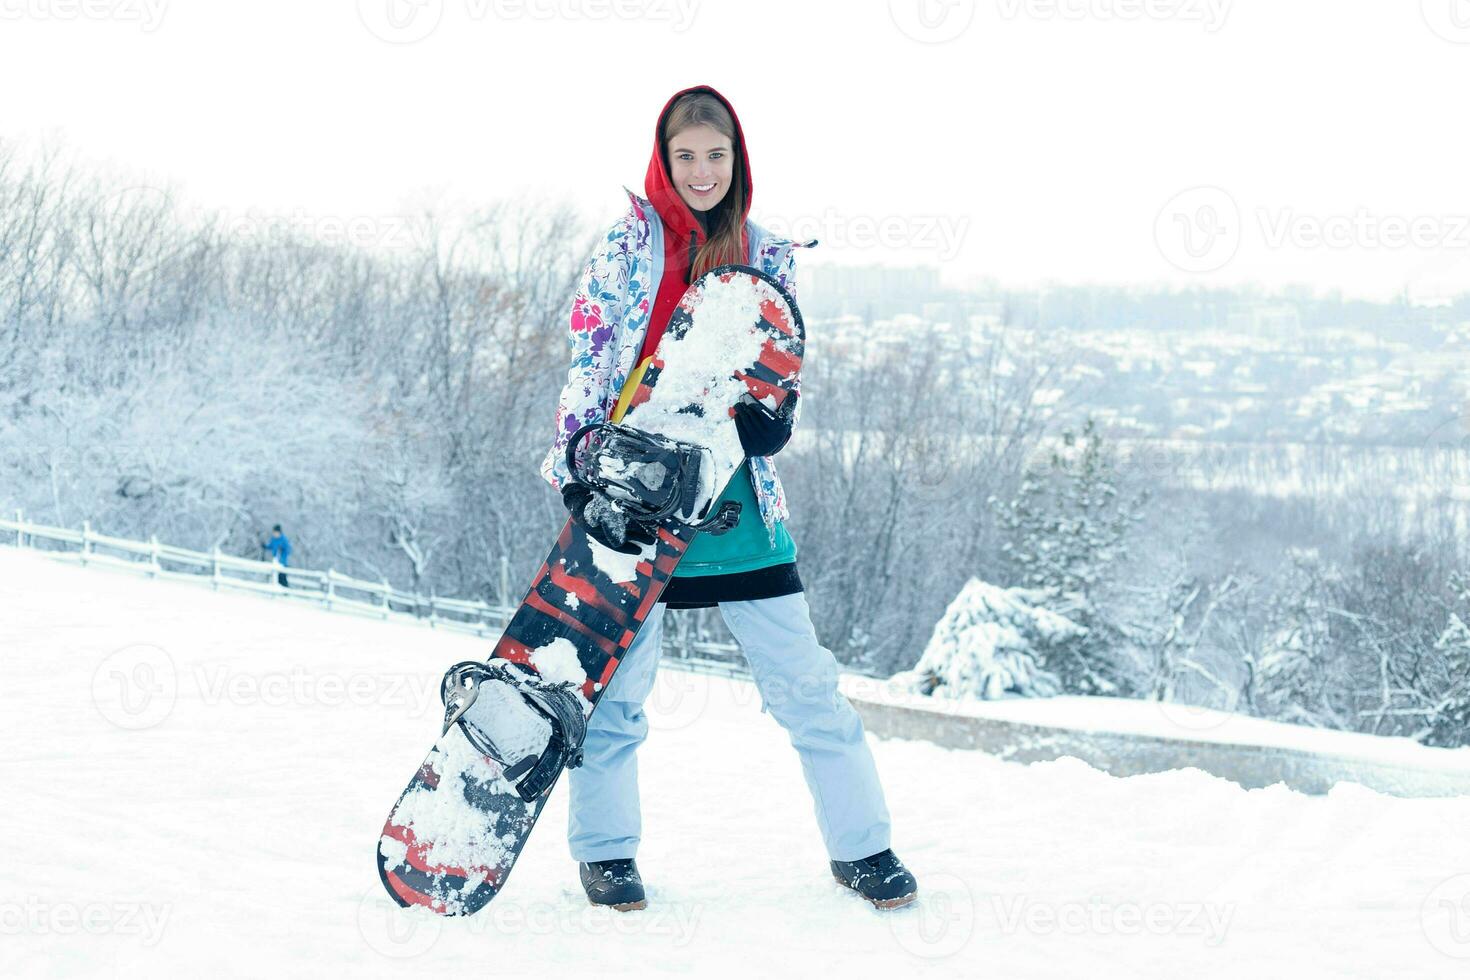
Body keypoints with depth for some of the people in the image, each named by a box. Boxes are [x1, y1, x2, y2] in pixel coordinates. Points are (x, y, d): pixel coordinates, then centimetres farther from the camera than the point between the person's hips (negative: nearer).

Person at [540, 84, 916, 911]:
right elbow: (588, 361, -1)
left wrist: (775, 419, -11)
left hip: (736, 496, 2)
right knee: (618, 678, 4)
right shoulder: (631, 240, 1)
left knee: (803, 676, 1)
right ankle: (605, 850, 20)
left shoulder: (769, 256, 8)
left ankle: (861, 844, 12)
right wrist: (581, 471, -12)